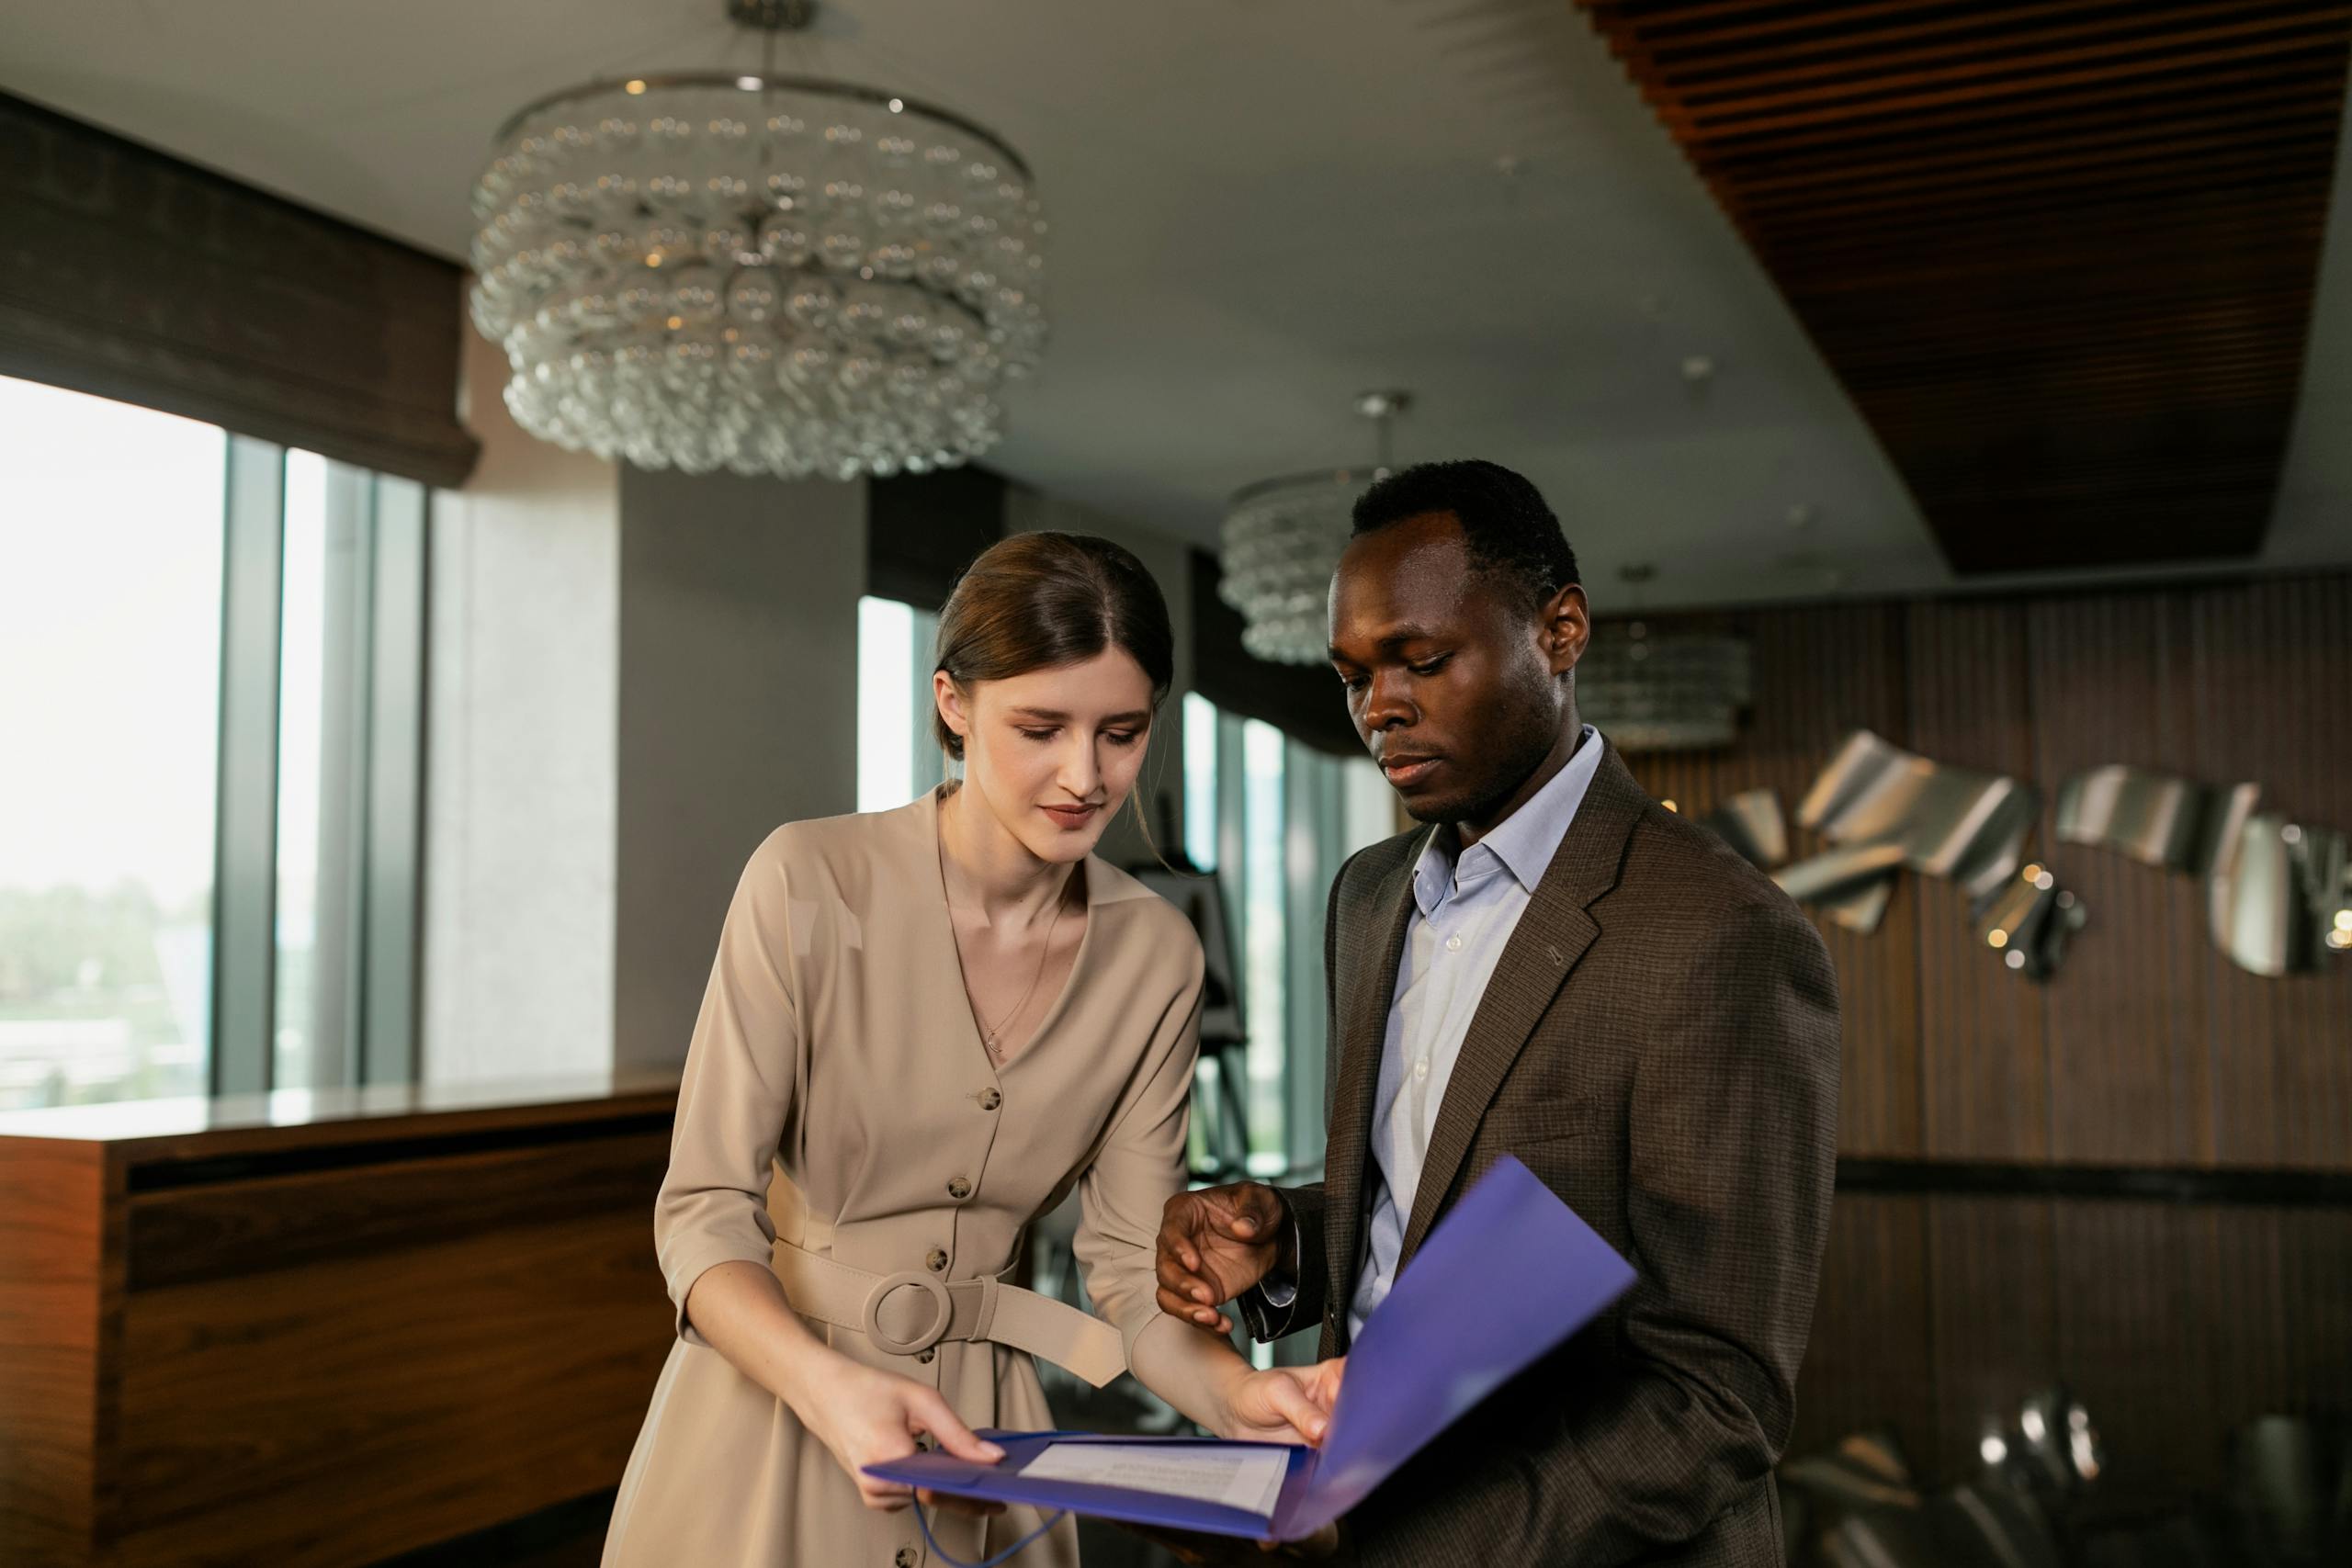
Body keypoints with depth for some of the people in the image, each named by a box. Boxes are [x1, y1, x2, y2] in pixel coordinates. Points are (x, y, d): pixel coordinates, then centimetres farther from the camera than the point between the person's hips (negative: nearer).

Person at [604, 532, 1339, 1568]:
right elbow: (704, 1213, -16)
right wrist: (825, 1383, -33)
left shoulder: (1157, 956, -5)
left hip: (978, 1432, 3)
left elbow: (1130, 1269, -4)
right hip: (770, 1413, -3)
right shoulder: (811, 882, -16)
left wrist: (1239, 1395, -24)